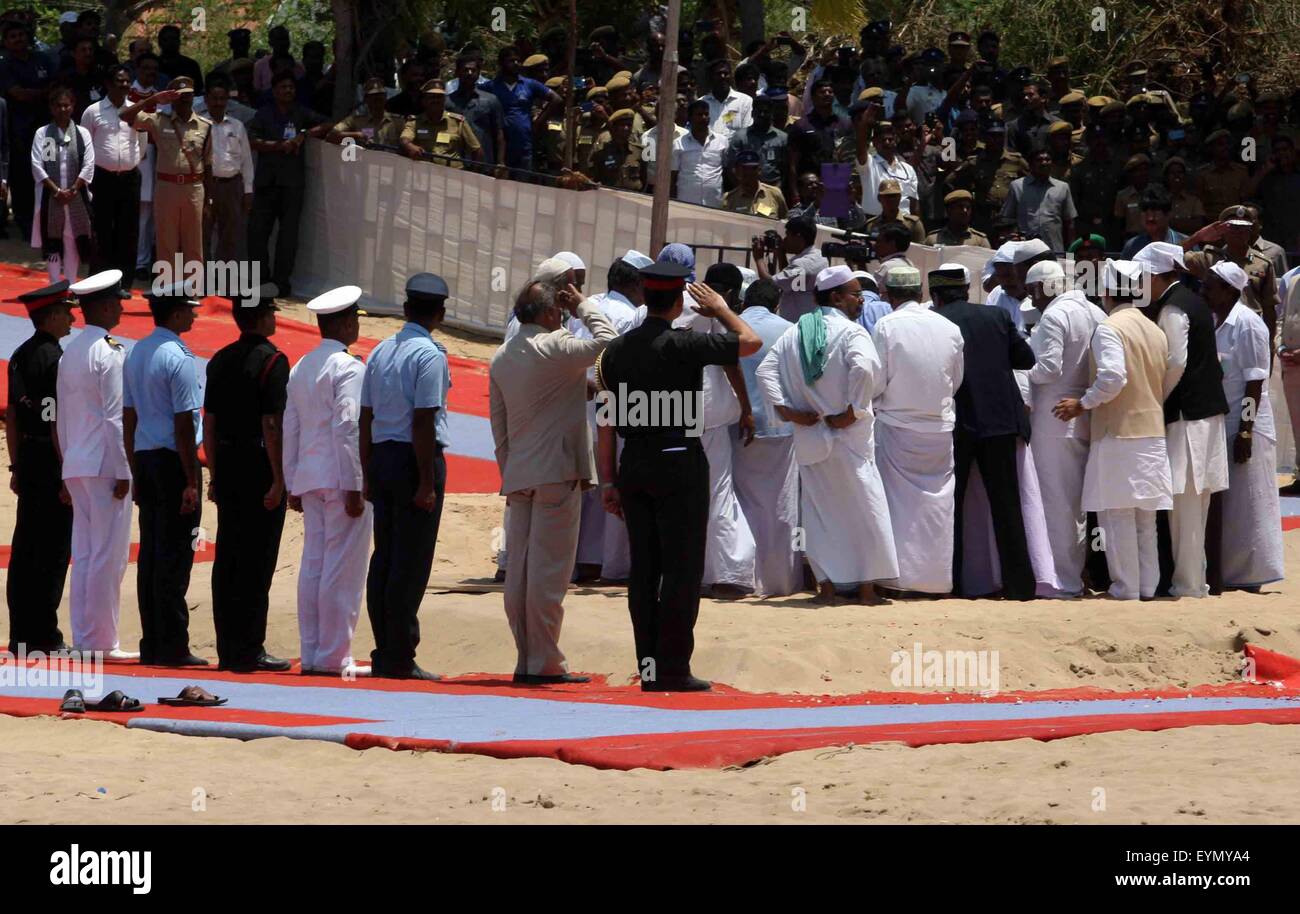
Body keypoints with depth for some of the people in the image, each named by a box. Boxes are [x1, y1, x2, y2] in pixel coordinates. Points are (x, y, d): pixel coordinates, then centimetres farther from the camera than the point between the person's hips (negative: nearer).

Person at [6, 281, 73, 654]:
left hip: (28, 457, 9)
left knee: (26, 549, 11)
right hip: (52, 463, -9)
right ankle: (42, 634, -3)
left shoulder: (20, 356, 11)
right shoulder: (55, 358, -15)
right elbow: (57, 422, -19)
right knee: (53, 550, -4)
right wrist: (69, 475, -16)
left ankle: (22, 634, 14)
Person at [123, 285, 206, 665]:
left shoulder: (136, 353, 11)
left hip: (145, 461, 8)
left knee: (151, 553, 10)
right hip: (173, 461, -8)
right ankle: (172, 646, -6)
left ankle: (152, 645, 12)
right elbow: (184, 424, -16)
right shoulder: (178, 357, -13)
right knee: (174, 556, -6)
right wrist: (191, 481, -14)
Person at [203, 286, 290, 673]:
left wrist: (215, 475, 17)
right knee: (257, 561, -3)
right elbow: (272, 424, -17)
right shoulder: (272, 361, -12)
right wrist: (279, 480, -16)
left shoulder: (220, 361, 10)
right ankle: (248, 651, -3)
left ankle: (228, 649, 13)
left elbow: (209, 422, 12)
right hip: (260, 466, -7)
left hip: (227, 467, 7)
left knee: (227, 559, 9)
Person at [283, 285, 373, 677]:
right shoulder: (348, 367, -11)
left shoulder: (301, 368, 13)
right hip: (341, 477, -8)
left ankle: (311, 655, 11)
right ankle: (334, 656, -4)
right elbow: (347, 429, -16)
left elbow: (290, 428, 14)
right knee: (342, 568, -4)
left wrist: (292, 485, 18)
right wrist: (354, 486, -16)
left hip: (308, 478, 8)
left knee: (313, 566, 9)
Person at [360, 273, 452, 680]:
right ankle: (400, 658, -4)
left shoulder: (380, 352, 11)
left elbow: (365, 419, 13)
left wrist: (368, 475, 17)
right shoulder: (430, 355, -11)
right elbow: (423, 421, -16)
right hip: (414, 459, -7)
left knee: (383, 559, 10)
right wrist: (427, 482, -15)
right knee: (411, 562, -4)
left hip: (382, 456, 7)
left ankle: (384, 654, 14)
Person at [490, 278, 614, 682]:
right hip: (557, 474, -7)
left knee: (519, 570, 7)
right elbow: (605, 340, -9)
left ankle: (526, 659, 10)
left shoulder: (501, 358, 12)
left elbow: (498, 426, 15)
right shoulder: (556, 349, -11)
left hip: (518, 477, 7)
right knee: (549, 570, -5)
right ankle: (544, 662, -4)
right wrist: (583, 307, 5)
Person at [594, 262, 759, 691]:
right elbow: (750, 341, -4)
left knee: (643, 569, 9)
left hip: (634, 463, 6)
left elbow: (607, 418, 6)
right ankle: (672, 668, -3)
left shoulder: (617, 349, 5)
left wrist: (608, 481, 11)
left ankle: (648, 666, 12)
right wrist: (720, 309, 13)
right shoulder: (683, 345, -12)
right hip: (679, 461, -6)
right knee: (682, 568, -1)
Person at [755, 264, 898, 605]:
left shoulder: (795, 334, 6)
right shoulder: (850, 332, -12)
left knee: (819, 509, 11)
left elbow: (765, 370, 2)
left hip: (810, 436, 5)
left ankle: (826, 584, 9)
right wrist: (854, 411, -21)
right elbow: (864, 369, -30)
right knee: (864, 505, 4)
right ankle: (867, 586, 4)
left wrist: (785, 409, -2)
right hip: (849, 436, -5)